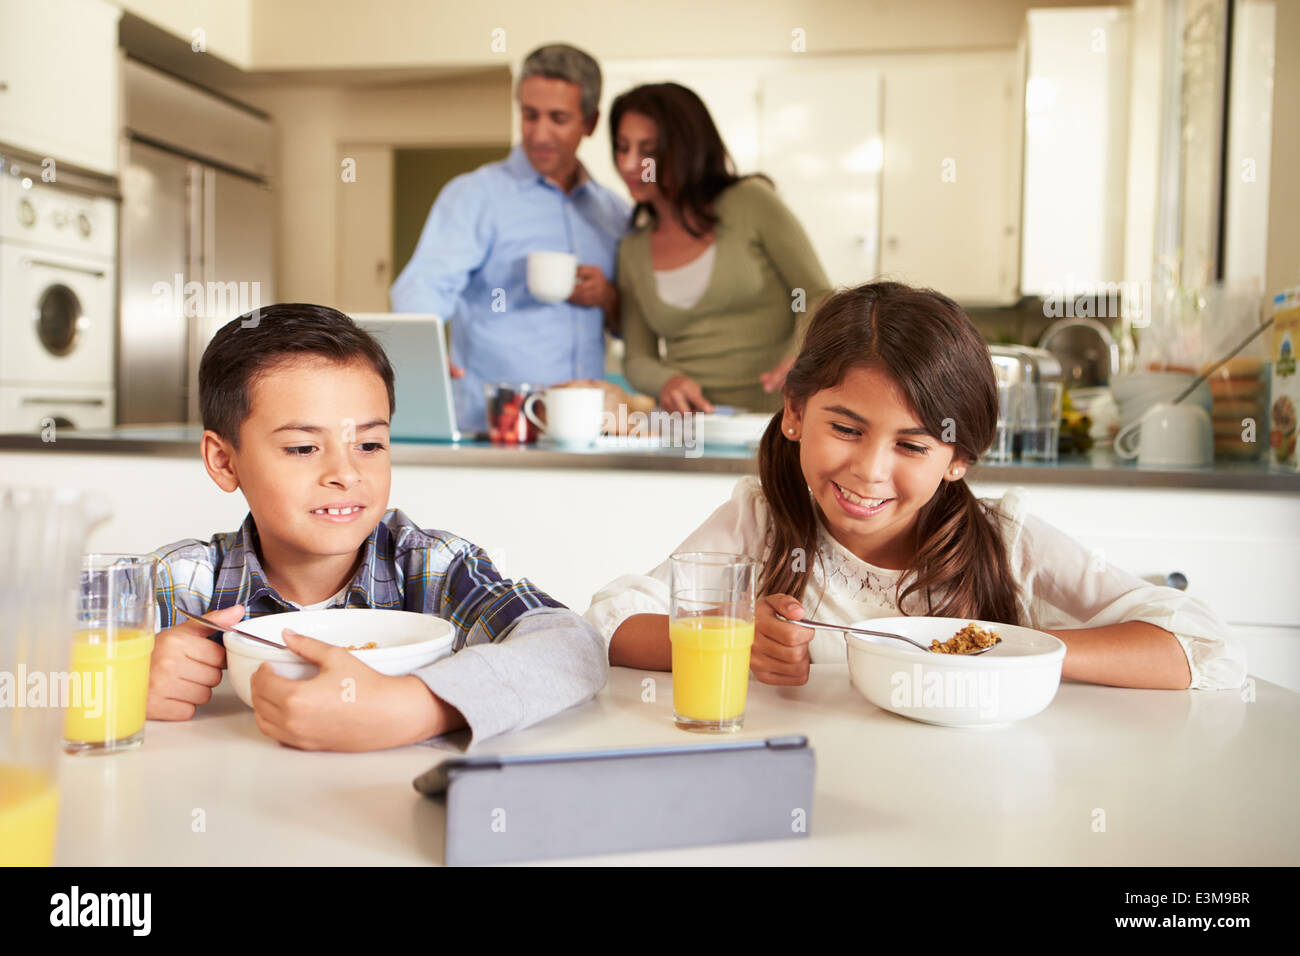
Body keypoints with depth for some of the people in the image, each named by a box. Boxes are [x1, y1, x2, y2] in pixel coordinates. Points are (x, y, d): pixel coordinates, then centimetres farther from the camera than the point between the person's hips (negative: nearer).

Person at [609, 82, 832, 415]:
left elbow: (820, 296, -1)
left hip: (774, 411, -5)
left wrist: (803, 357, -22)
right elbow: (637, 359, 13)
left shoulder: (750, 203, 2)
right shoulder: (632, 251, 13)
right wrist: (667, 381, -10)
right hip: (687, 422, 5)